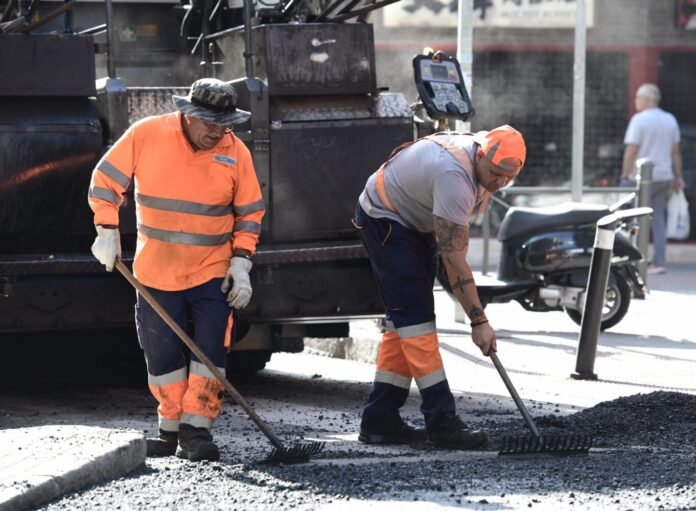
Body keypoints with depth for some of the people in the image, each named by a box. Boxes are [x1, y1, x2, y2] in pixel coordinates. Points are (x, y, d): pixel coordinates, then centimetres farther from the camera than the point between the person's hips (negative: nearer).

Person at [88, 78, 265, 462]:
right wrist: (107, 232, -9)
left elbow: (249, 212, 3)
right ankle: (170, 427, 20)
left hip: (213, 272, 0)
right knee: (162, 354, 7)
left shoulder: (235, 152, -7)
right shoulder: (146, 135, -10)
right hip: (156, 271, 0)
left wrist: (241, 262, -6)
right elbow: (106, 180, -1)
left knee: (211, 350, -9)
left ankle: (196, 429, -4)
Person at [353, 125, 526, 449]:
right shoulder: (454, 177, -36)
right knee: (415, 317, -15)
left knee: (404, 319, 7)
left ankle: (379, 420, 8)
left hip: (416, 221, 10)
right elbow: (453, 258, -34)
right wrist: (479, 322, -32)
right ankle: (441, 421, -18)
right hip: (384, 219, -10)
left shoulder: (485, 155, -8)